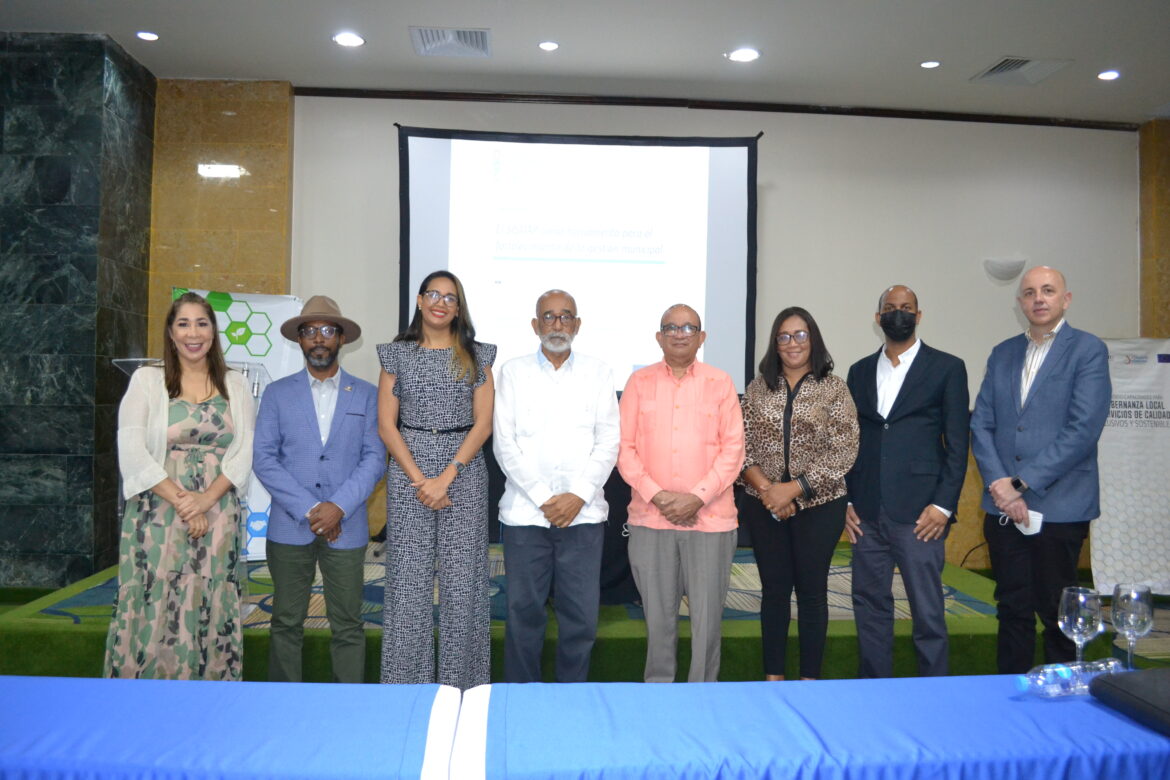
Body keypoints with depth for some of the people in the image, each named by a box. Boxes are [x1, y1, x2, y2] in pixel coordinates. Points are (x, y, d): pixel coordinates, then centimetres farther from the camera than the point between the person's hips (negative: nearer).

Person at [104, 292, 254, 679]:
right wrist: (180, 500, -12)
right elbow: (132, 451, -5)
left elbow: (243, 452, 2)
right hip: (158, 515, -1)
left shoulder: (235, 384, 9)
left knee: (210, 611, 4)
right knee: (154, 610, 0)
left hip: (217, 515, 2)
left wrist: (206, 498, -12)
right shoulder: (147, 379, 4)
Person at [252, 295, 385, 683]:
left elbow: (374, 458, 0)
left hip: (346, 528, 0)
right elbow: (263, 459, -1)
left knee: (347, 626, 4)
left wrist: (338, 506, -13)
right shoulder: (277, 393, 6)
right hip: (289, 527, 1)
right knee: (286, 623, 9)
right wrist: (308, 510, -11)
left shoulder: (366, 395, 6)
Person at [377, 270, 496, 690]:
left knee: (463, 580, 1)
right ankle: (408, 683, 15)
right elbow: (386, 425, 2)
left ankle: (461, 683, 14)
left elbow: (483, 423, 0)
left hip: (463, 472, 0)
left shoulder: (477, 356, 6)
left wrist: (446, 477, -10)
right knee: (408, 579, 2)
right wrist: (419, 479, -8)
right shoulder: (397, 354, 7)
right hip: (408, 473, 0)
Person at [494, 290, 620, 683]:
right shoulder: (513, 371, 6)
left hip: (583, 513, 1)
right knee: (524, 612, 5)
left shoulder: (598, 372, 8)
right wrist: (543, 499, -8)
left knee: (581, 616, 3)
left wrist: (578, 495, -9)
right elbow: (505, 444, 0)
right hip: (525, 512, 0)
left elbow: (608, 441, 2)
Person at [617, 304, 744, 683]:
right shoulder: (639, 381, 7)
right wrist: (656, 495, -9)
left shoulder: (720, 383, 5)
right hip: (650, 518, 1)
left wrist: (697, 497, -10)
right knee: (657, 613, 8)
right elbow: (624, 447, 3)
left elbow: (733, 449, 0)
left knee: (707, 615, 2)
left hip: (710, 518, -1)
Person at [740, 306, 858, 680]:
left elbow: (844, 451, -9)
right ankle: (773, 677, 20)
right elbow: (740, 445, 2)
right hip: (766, 506, 2)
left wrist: (793, 489, -14)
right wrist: (765, 488, -13)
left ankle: (810, 680, 19)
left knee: (811, 590, 7)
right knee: (774, 590, 9)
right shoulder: (758, 387, 5)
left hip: (819, 505, -2)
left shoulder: (834, 388, -2)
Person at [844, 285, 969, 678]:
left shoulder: (946, 368, 3)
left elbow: (957, 443, -1)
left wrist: (943, 505, -8)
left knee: (928, 613, 0)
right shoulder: (860, 371, 14)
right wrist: (846, 500, 7)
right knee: (870, 605, 10)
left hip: (919, 513, -4)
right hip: (867, 513, 4)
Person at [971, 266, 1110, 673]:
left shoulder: (1088, 349, -4)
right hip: (1003, 507, 4)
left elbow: (1083, 430, -14)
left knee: (1057, 614, 7)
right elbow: (981, 425, 7)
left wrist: (1022, 482, -14)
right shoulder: (1002, 354, 12)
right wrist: (999, 484, -8)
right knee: (1012, 609, 12)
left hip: (1059, 508, -4)